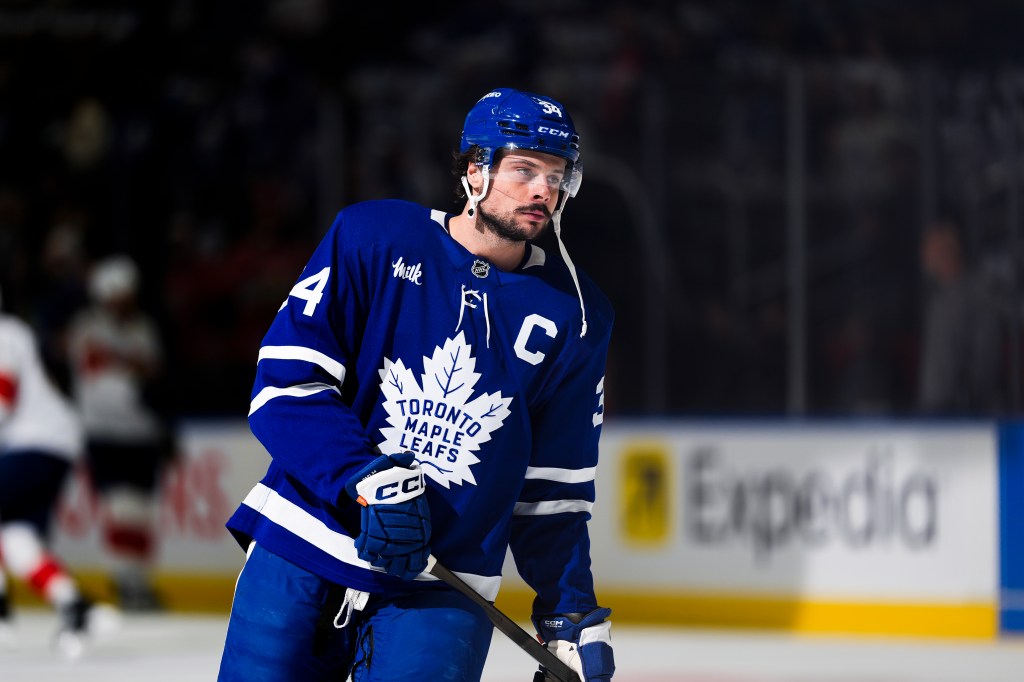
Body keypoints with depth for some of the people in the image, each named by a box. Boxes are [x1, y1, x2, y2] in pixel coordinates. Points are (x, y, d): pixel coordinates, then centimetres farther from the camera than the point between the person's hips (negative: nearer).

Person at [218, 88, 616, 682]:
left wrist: (573, 612, 6)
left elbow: (556, 483, 11)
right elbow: (286, 379, -8)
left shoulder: (577, 317, 4)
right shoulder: (373, 238, -3)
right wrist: (367, 480, -20)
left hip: (442, 589, 1)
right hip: (300, 552, -1)